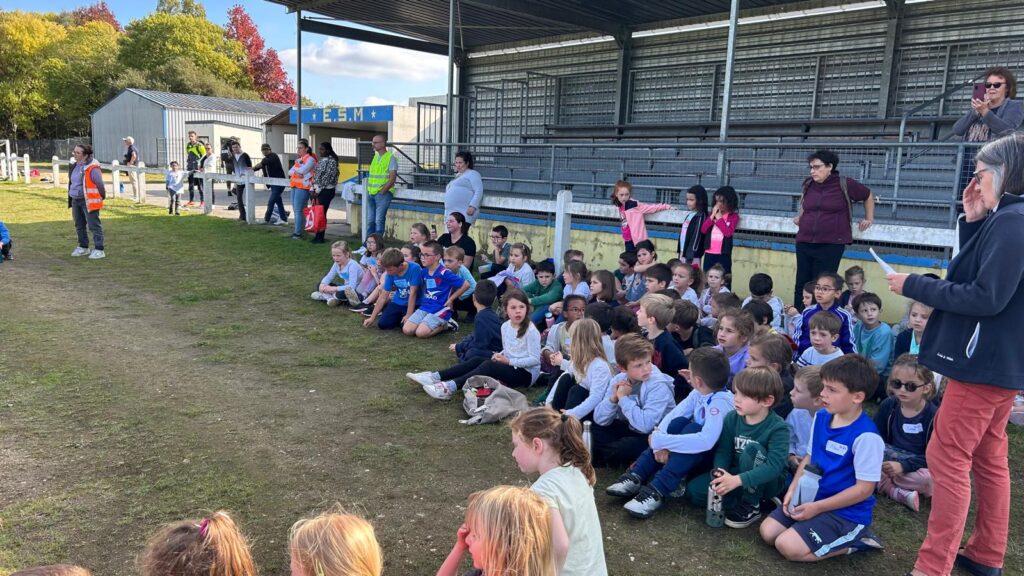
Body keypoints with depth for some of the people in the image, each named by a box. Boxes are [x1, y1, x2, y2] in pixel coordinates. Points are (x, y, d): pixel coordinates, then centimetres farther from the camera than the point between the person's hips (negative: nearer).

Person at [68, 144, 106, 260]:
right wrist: (71, 200, 20)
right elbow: (73, 182, 20)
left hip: (88, 201, -9)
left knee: (94, 225, -5)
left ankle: (99, 250, -2)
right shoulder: (76, 166, 10)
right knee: (79, 225, 17)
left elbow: (99, 184, -14)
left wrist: (102, 197, -3)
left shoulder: (92, 168, -19)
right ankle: (83, 247, 30)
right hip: (76, 200, 9)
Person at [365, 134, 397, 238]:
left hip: (383, 193, -7)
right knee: (370, 220, 9)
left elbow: (392, 178, -11)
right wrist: (368, 190, 9)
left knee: (379, 221, -6)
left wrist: (382, 191, -14)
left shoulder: (391, 158, -5)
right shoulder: (375, 157, 17)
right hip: (371, 193, 7)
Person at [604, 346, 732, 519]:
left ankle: (657, 492, -32)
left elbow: (706, 440, -41)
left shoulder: (720, 402, -28)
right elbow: (672, 415, -6)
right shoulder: (699, 393, -5)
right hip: (693, 456, 7)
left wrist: (660, 440, -37)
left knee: (693, 428, -31)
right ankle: (637, 477, -17)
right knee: (679, 422, -16)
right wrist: (660, 441, -25)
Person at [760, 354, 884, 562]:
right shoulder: (821, 418, 1)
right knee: (768, 532, 0)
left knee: (788, 546, -19)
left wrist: (817, 507, -18)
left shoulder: (866, 436, -24)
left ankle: (853, 542, 1)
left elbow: (864, 488, -21)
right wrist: (793, 490, -1)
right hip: (813, 498, 8)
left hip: (847, 511, -8)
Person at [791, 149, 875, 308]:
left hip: (831, 245, -4)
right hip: (804, 243, 4)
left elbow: (869, 195, 14)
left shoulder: (845, 184, -4)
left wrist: (869, 218, 16)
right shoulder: (808, 184, 7)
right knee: (801, 285, 3)